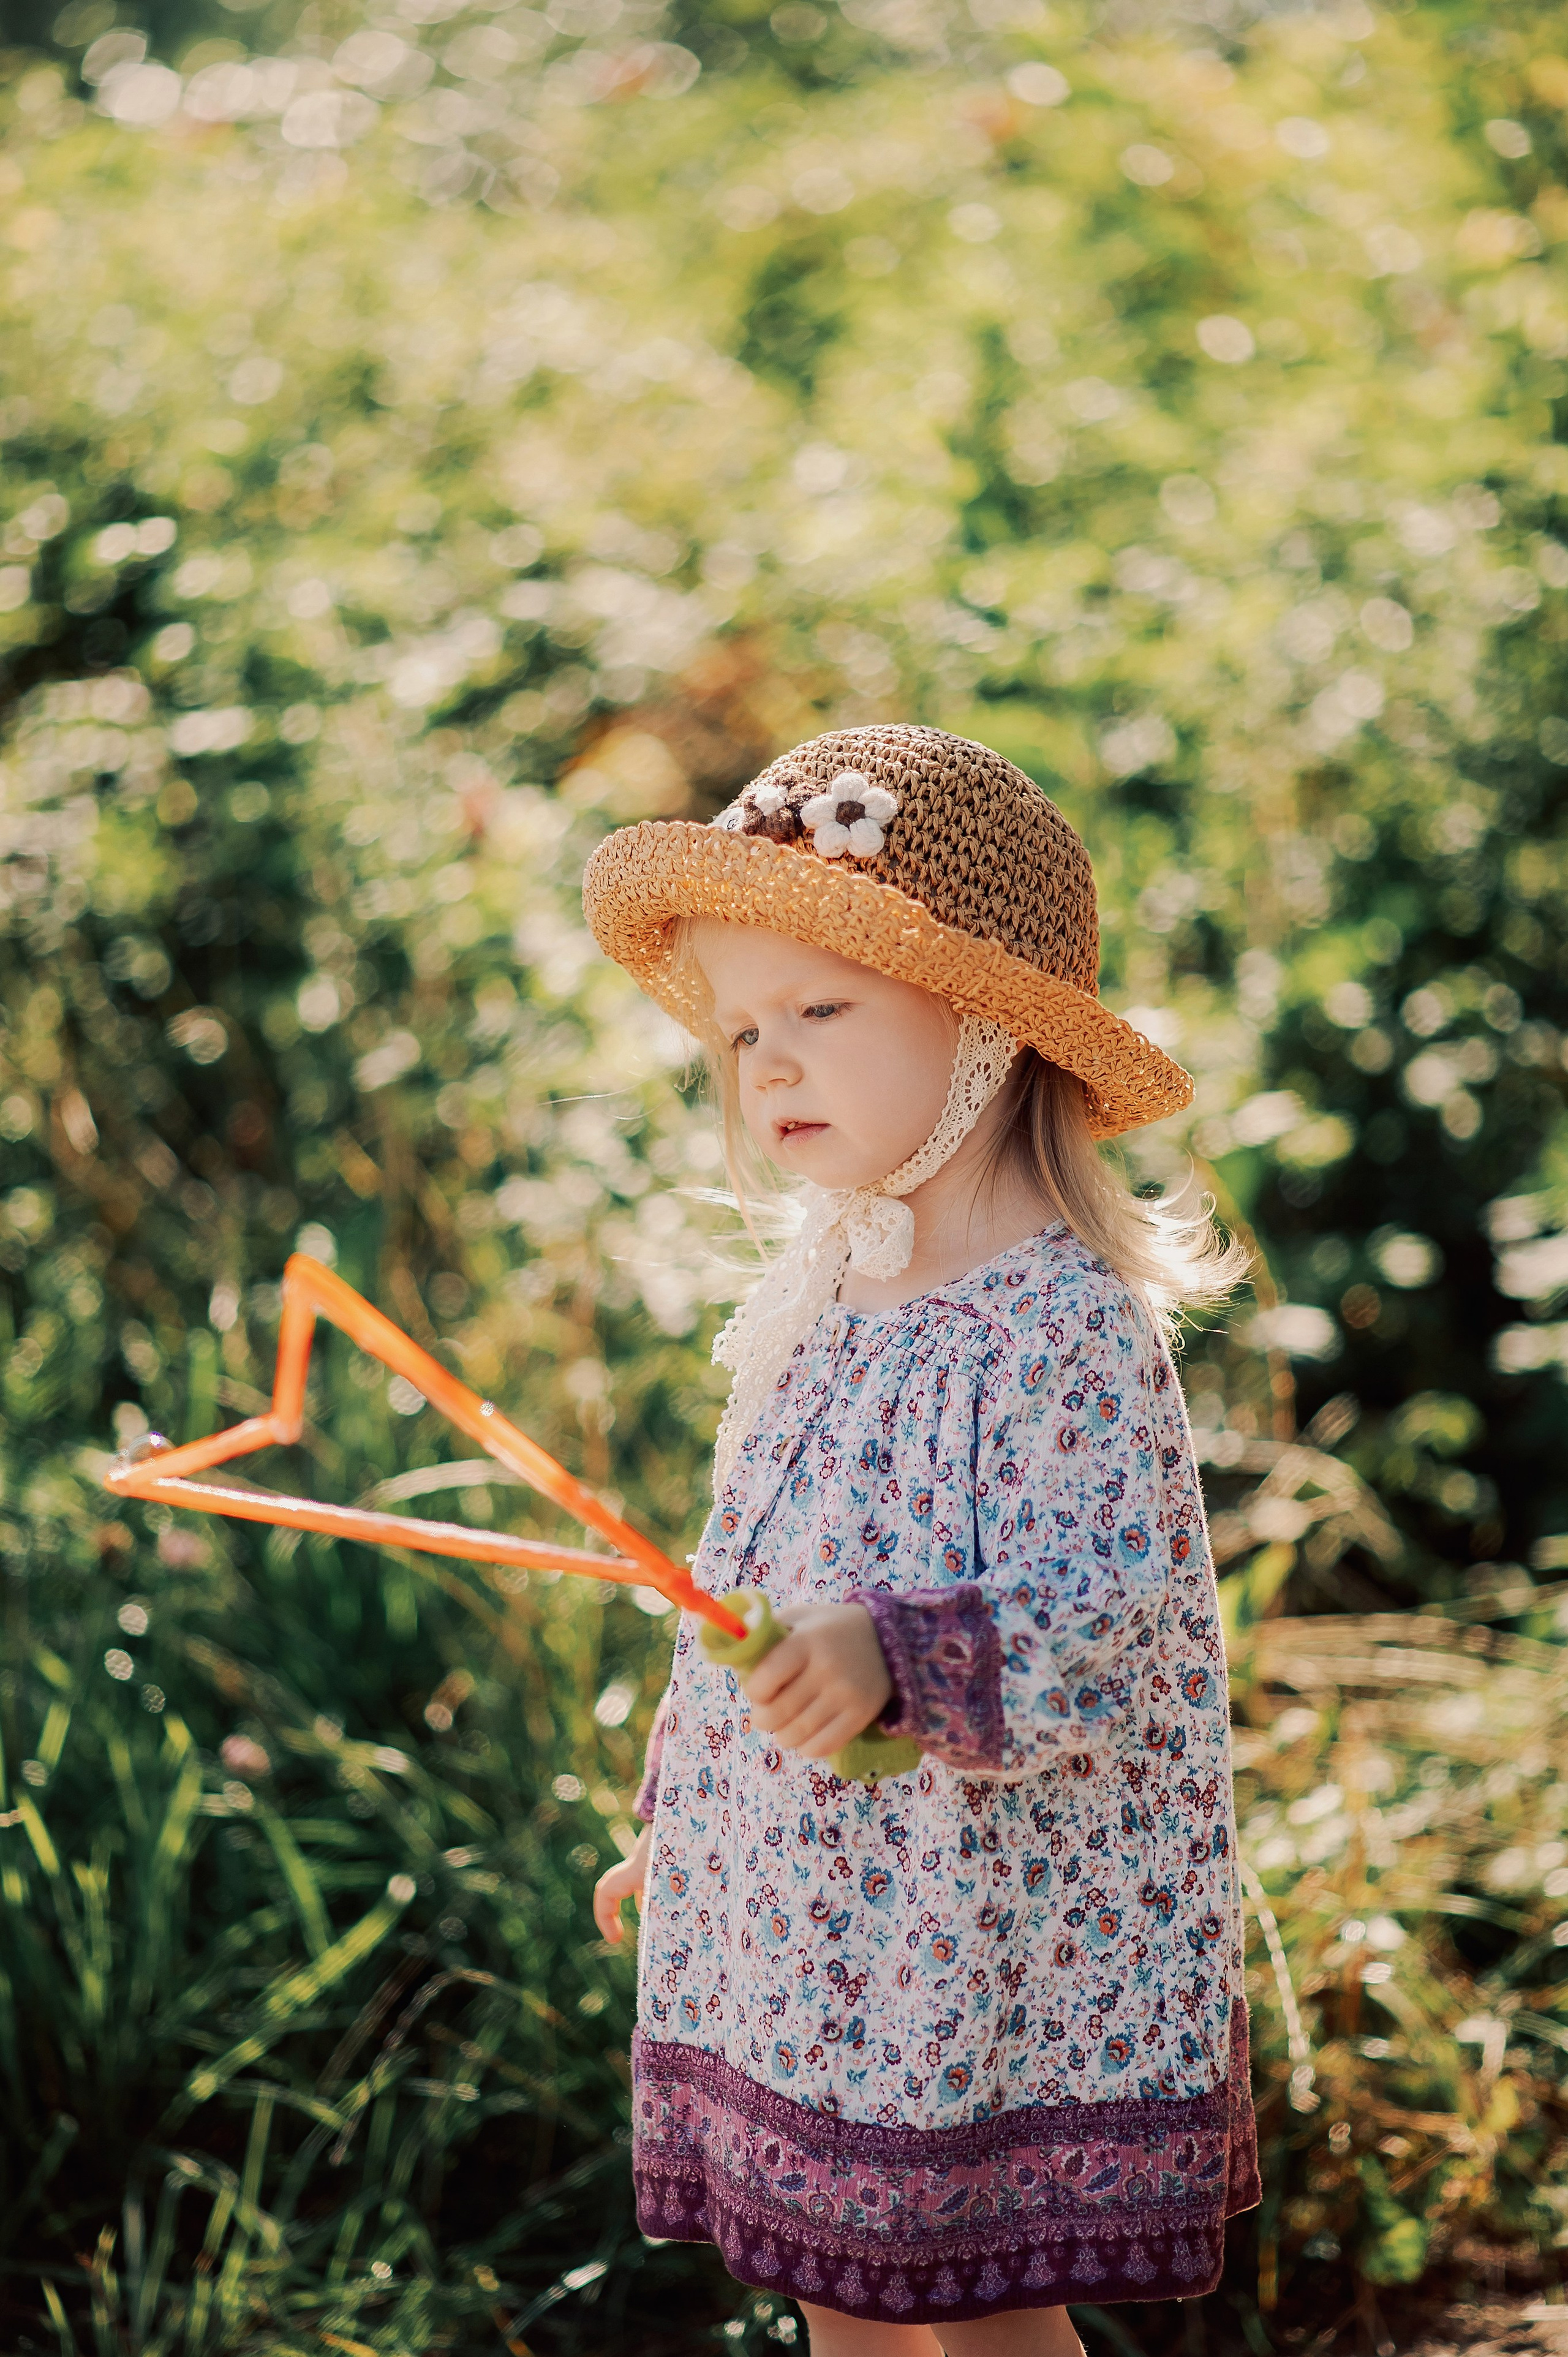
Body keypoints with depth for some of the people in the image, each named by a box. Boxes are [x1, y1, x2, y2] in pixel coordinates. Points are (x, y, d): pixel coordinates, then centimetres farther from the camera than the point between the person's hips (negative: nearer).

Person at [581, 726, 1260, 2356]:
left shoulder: (1065, 1326, -17)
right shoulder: (820, 1296, 8)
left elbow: (1113, 1624, -24)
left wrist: (894, 1661, -39)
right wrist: (675, 1829, 23)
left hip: (974, 1951, -7)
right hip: (797, 1930, 8)